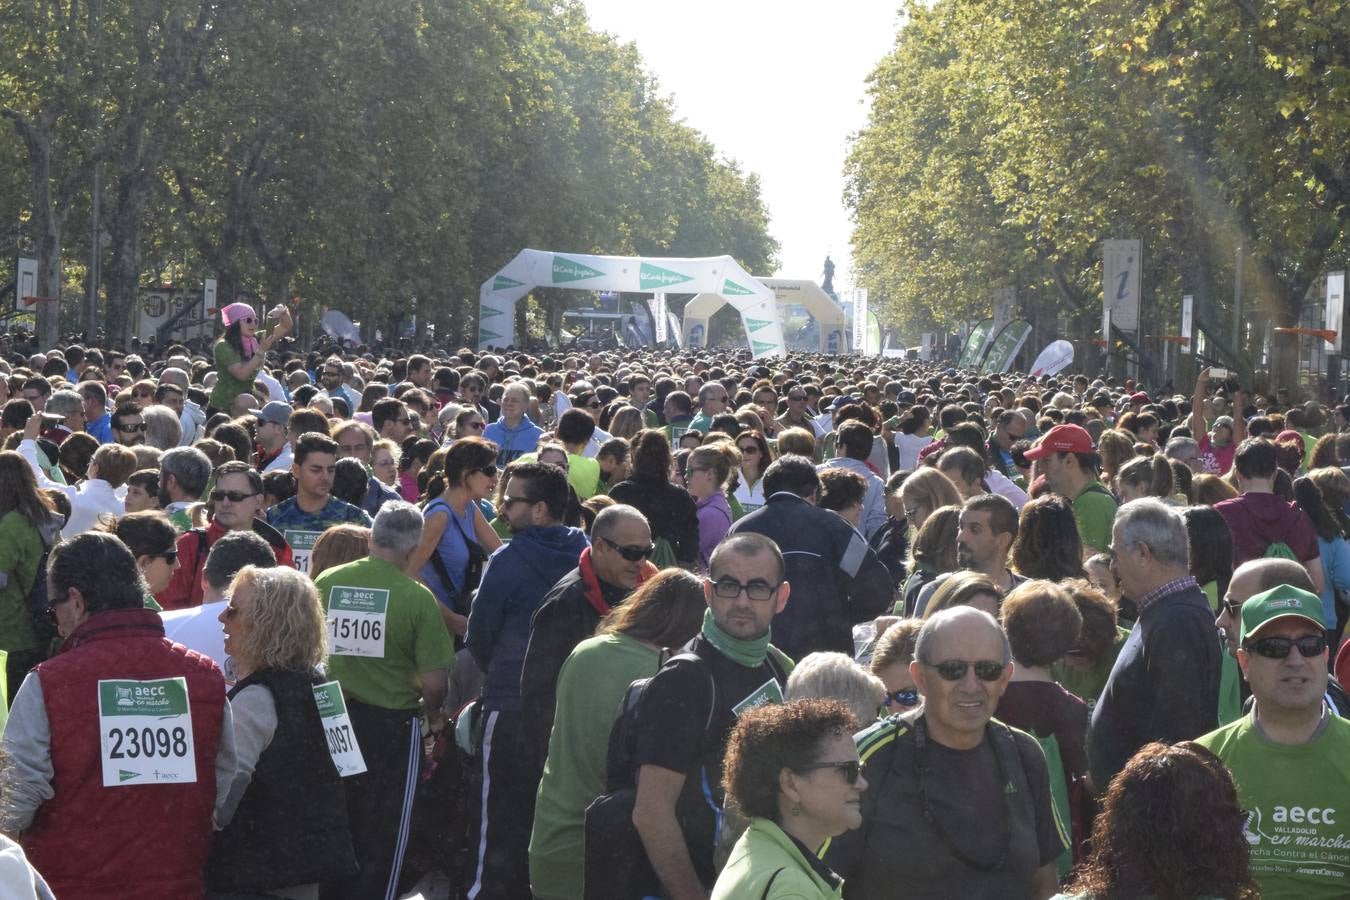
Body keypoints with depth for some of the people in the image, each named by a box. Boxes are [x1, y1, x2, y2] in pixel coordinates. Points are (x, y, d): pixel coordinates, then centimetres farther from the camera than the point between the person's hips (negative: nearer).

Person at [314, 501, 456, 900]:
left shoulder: (326, 582, -5)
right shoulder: (417, 598, -15)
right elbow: (433, 681, -15)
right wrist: (433, 715, 6)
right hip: (391, 724, -4)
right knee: (381, 841, 10)